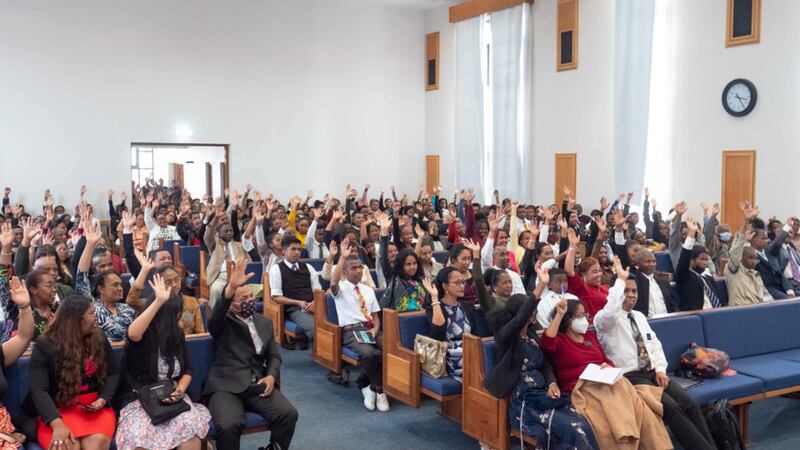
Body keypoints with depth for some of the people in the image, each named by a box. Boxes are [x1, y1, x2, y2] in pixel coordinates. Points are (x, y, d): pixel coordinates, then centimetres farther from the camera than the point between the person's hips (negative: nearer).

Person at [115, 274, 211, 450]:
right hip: (138, 401, -4)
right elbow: (132, 333, -36)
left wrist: (180, 389, -5)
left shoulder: (177, 335, 8)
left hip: (172, 399, 4)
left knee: (189, 425, -29)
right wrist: (159, 301, -39)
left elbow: (187, 370, 16)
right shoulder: (142, 337, -9)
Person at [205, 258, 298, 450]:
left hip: (258, 384, 4)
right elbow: (214, 316, -22)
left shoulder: (265, 322, 19)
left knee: (288, 415, -19)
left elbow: (274, 355, 19)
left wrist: (271, 376, -4)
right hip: (226, 386, -4)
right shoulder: (223, 323, 3)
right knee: (229, 426, -32)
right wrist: (231, 287, -39)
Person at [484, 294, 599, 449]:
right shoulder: (505, 335, -9)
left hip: (543, 393, 7)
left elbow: (545, 364, 17)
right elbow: (520, 318, -30)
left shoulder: (532, 335, 15)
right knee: (572, 430, -24)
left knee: (584, 426, -18)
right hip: (523, 400, -7)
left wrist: (552, 383, -5)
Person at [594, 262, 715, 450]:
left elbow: (654, 344, 18)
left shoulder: (640, 316, 20)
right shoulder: (605, 320, -5)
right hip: (629, 376, -7)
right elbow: (610, 313, -31)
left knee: (690, 404, -15)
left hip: (652, 373, 7)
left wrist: (660, 369, 0)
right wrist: (620, 279, -24)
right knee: (671, 407, -26)